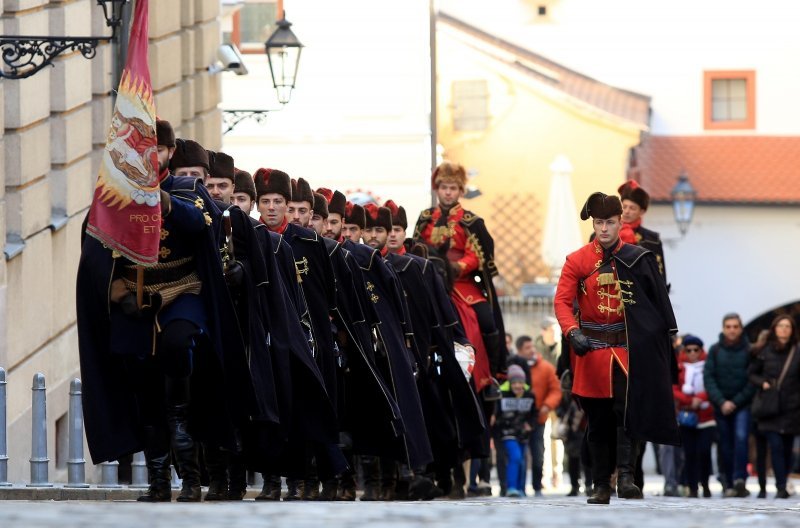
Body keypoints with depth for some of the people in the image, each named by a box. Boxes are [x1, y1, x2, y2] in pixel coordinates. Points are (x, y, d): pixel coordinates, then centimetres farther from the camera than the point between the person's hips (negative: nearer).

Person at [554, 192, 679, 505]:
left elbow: (658, 303, 6)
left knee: (626, 407, -19)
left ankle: (625, 476, -24)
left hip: (626, 347, -1)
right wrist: (572, 331, -24)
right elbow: (562, 300, -7)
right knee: (598, 420, 6)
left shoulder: (638, 259, 2)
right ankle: (601, 487, 12)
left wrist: (669, 337, 2)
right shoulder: (577, 261, 1)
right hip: (591, 349, 1)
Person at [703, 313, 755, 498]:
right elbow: (708, 378, 0)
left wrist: (736, 402, -10)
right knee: (726, 446, 4)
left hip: (742, 404, -2)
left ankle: (740, 479, -29)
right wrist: (721, 402, -11)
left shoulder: (749, 350, -2)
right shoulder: (715, 350, 4)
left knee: (741, 437, -21)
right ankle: (729, 485, 11)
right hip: (721, 405, 2)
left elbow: (753, 381, -4)